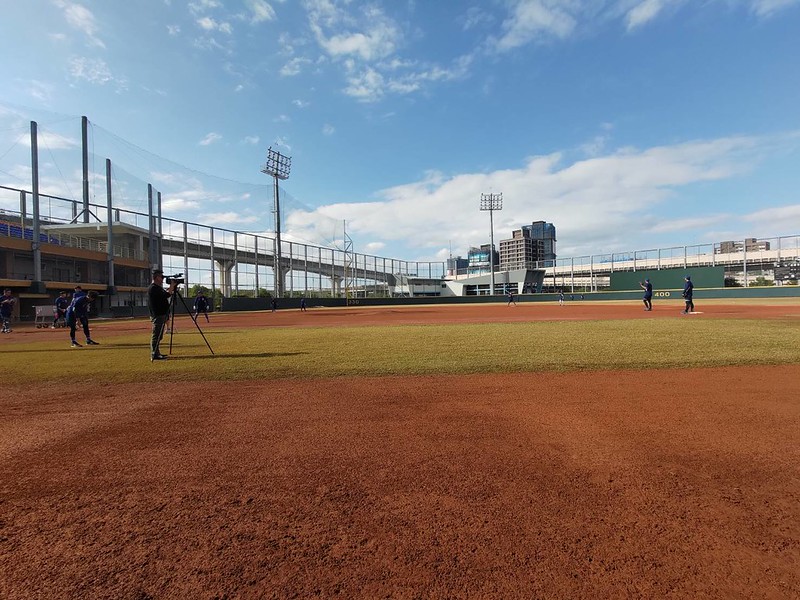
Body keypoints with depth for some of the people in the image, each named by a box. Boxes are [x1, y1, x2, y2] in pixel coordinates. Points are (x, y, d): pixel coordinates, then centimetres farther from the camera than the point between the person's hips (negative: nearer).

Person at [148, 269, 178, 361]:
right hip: (158, 315, -11)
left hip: (161, 315, 11)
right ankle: (154, 355, -6)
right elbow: (167, 295, -24)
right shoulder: (153, 288, -14)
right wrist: (172, 286, -15)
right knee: (156, 336, -8)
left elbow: (166, 293, 22)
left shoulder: (157, 287, 19)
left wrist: (172, 287, 9)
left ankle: (156, 354, 21)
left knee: (158, 336, 14)